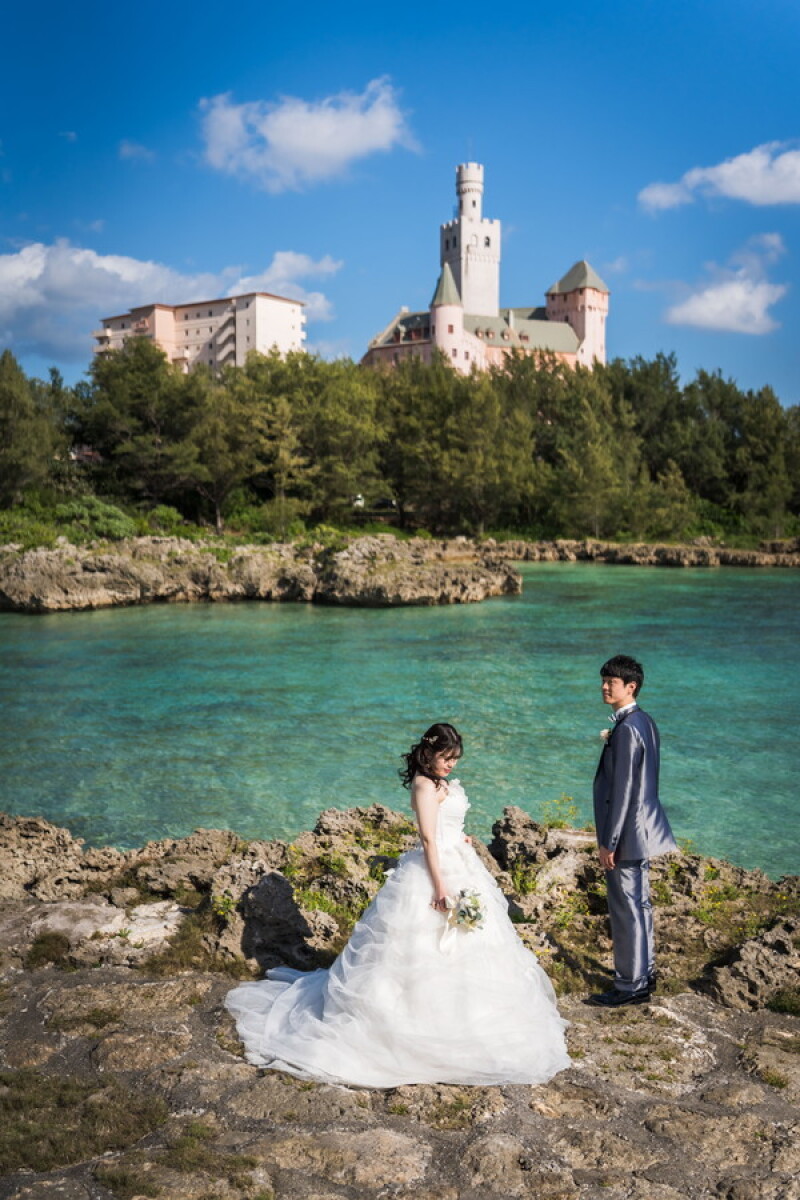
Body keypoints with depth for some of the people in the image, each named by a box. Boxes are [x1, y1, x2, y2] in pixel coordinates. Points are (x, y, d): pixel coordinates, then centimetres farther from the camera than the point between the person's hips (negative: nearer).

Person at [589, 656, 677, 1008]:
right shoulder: (645, 722, 9)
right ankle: (644, 972, 33)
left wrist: (609, 843, -19)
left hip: (627, 832, -10)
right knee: (639, 904, 20)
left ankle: (630, 985, 11)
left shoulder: (626, 729, -21)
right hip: (643, 829, 10)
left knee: (626, 909, 1)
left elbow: (623, 790, -23)